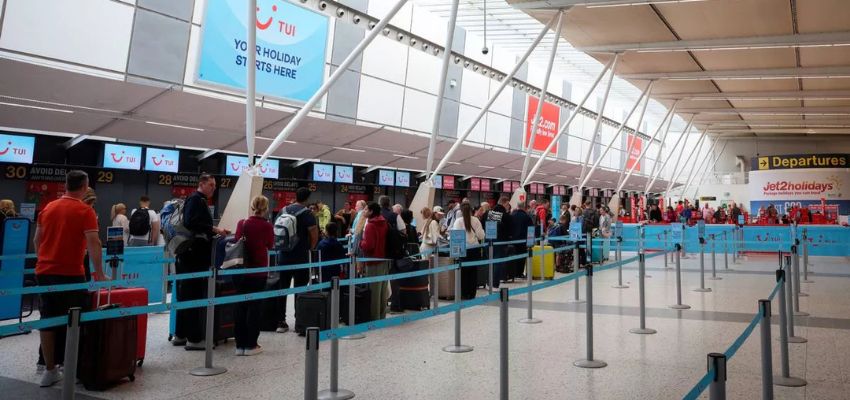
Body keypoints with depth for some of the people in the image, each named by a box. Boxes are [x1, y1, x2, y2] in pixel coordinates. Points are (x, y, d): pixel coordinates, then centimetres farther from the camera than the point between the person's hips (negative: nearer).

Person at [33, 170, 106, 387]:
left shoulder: (48, 208, 9)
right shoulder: (85, 211, -8)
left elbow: (37, 240, 17)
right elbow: (93, 243, -15)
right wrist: (99, 273, -13)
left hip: (44, 272, 5)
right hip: (70, 274, -5)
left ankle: (50, 370, 12)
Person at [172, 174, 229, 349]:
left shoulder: (201, 201, 21)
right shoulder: (195, 199, -9)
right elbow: (190, 223, -23)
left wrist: (216, 232, 12)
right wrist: (213, 229, -22)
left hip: (195, 256, 10)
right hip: (193, 256, -10)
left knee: (186, 295, 13)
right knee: (193, 296, -7)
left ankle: (180, 335, 20)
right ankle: (194, 339, -4)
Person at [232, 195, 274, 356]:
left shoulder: (242, 223, -1)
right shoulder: (266, 225, -10)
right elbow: (270, 245, 4)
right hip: (258, 270, -3)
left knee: (240, 306, 11)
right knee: (254, 306, 4)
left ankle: (240, 344, 14)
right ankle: (250, 345, 5)